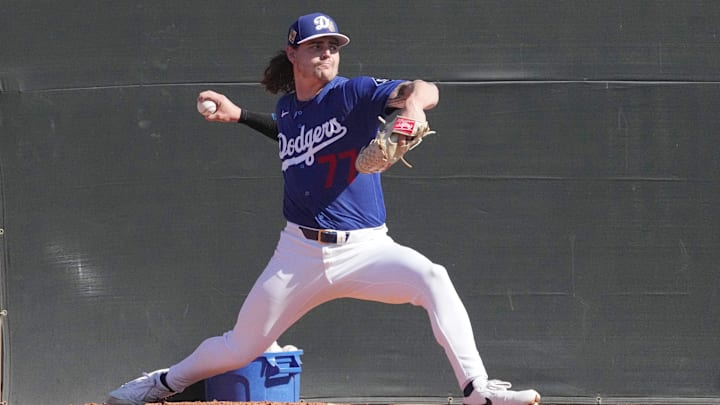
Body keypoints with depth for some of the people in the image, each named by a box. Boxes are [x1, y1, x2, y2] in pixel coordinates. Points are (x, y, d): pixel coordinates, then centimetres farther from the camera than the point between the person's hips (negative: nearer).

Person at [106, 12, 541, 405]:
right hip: (301, 254, 3)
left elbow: (425, 91, -24)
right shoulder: (286, 108, 8)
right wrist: (240, 116, 23)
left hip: (366, 248, -3)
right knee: (240, 348, 10)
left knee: (432, 279, -32)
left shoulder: (354, 94, -8)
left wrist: (413, 101, -48)